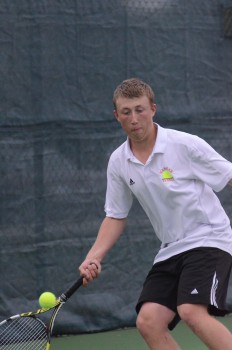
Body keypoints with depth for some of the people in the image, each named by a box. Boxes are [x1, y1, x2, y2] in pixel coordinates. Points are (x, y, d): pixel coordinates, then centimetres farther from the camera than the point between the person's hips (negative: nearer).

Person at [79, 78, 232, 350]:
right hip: (170, 251, 6)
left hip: (208, 239, -6)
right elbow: (116, 216, 13)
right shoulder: (118, 162, 3)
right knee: (148, 322, -10)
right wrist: (94, 257, 1)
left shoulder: (186, 145, -13)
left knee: (192, 312, -27)